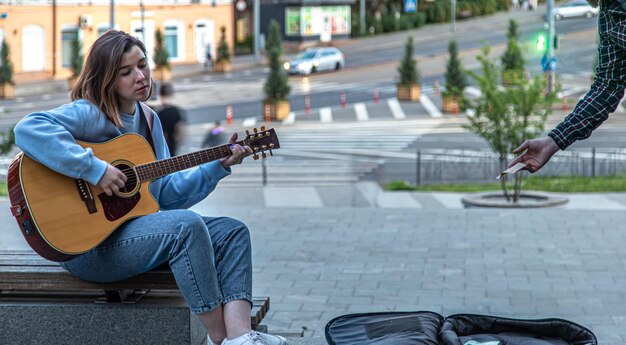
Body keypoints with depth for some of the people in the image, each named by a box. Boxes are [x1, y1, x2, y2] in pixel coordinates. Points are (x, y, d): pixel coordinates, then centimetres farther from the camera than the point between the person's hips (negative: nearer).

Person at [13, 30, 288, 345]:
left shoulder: (148, 119, 13)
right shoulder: (89, 114, -13)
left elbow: (167, 194, 16)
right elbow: (28, 129, -33)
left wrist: (219, 166, 6)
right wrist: (95, 169, -32)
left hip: (137, 225, 9)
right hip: (88, 243, -9)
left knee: (232, 232, -3)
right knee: (187, 225, -29)